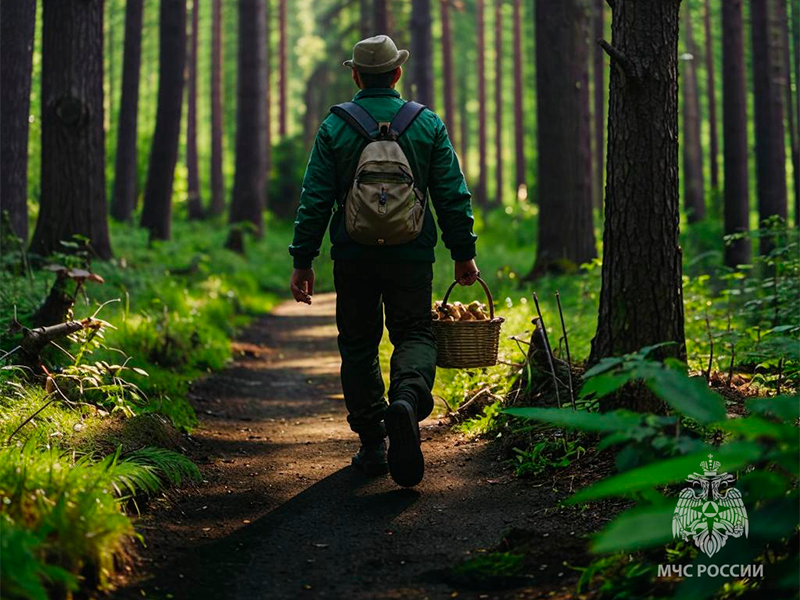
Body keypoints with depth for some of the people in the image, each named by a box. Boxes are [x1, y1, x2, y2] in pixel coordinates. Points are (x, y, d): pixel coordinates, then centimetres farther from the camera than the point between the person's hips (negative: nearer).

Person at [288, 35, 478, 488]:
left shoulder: (335, 127, 0)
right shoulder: (428, 124, 2)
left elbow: (315, 200, -2)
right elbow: (453, 196, 2)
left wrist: (303, 261, 2)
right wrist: (464, 253, 9)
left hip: (354, 255, 0)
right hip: (411, 255, 0)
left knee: (359, 345, 11)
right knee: (415, 335, 6)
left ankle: (372, 445, 11)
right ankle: (408, 396, -26)